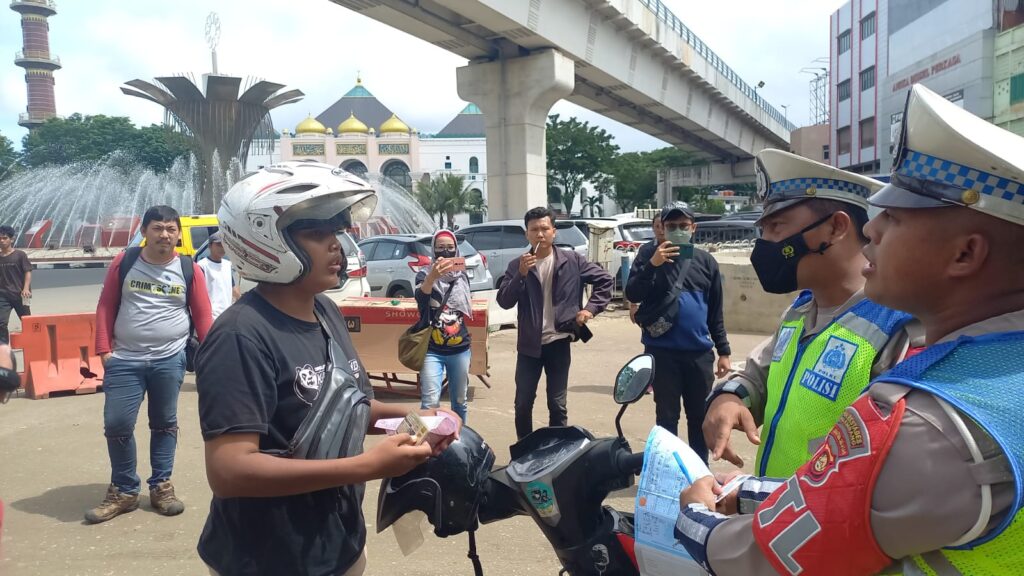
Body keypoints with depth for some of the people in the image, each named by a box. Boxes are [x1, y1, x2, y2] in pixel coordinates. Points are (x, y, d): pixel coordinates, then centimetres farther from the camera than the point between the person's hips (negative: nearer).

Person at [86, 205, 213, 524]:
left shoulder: (190, 269, -1)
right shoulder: (124, 262, 0)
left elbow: (202, 315, 3)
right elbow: (106, 307, 3)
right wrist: (104, 349, -1)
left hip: (170, 360, 0)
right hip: (124, 360, 0)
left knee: (165, 423, 10)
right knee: (116, 424, 1)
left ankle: (161, 486, 24)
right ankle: (123, 491, 19)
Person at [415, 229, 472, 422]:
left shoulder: (462, 276, 7)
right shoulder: (425, 274, -4)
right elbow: (420, 298, -26)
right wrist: (432, 277, -47)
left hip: (460, 350, 4)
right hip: (432, 350, -3)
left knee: (459, 401, 13)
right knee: (430, 402, -14)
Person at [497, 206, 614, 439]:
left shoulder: (572, 261, -2)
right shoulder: (517, 265, -1)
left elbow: (605, 280, 7)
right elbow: (504, 302, -8)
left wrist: (591, 308, -3)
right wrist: (521, 274, -20)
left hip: (559, 343, -1)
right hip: (529, 344, 1)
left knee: (557, 405, 8)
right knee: (523, 404, 6)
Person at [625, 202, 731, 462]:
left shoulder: (705, 261, 8)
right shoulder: (649, 256, 2)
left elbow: (716, 311, 11)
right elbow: (632, 294, -8)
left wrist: (723, 351, 9)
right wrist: (652, 265, -21)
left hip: (699, 352, 2)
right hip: (662, 351, -2)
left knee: (700, 416, 12)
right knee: (667, 416, 7)